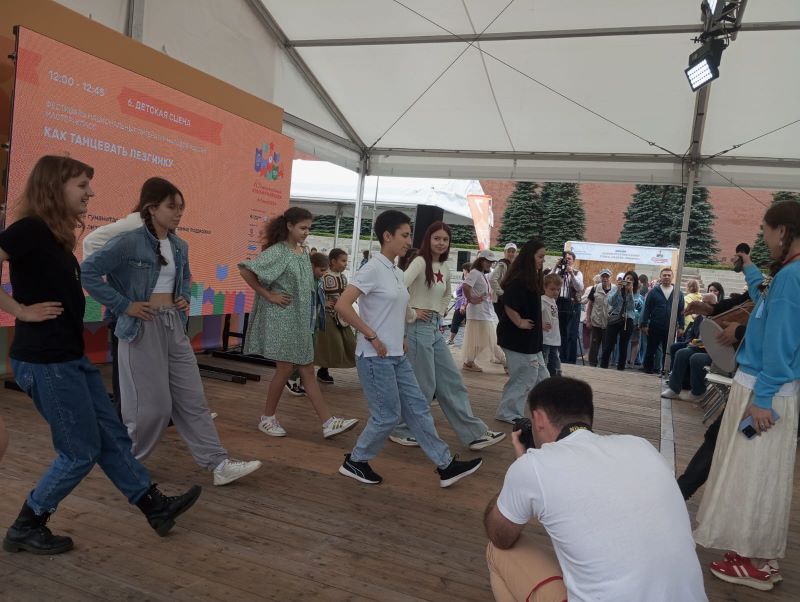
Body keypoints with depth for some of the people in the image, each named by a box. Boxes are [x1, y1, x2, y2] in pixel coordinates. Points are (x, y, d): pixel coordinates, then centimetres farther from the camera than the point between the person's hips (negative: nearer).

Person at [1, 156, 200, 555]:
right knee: (81, 452, 3)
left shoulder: (57, 235, 12)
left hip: (71, 358, 9)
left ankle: (156, 507, 25)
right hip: (45, 362, -9)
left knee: (112, 438, 14)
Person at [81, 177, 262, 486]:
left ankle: (219, 464, 9)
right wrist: (123, 304, -15)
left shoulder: (180, 246, 9)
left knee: (192, 399, 6)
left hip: (174, 326, 7)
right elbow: (87, 272, -15)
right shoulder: (129, 242, -12)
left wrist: (185, 298, 8)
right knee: (152, 405, 1)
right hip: (143, 328, -7)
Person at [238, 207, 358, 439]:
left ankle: (328, 423, 6)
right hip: (280, 319, -7)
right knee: (285, 368, -2)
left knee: (307, 370, 6)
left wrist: (308, 320, 10)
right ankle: (267, 418, 17)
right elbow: (245, 270, -18)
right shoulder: (277, 252, -11)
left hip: (300, 321, 7)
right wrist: (269, 296, -17)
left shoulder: (304, 252, 10)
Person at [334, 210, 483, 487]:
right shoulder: (373, 269, -14)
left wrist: (401, 338, 11)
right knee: (387, 416, 0)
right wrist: (372, 336, -20)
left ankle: (446, 465, 18)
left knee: (418, 408, 10)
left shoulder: (397, 272, 12)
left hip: (398, 357, 8)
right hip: (376, 358, -8)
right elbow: (342, 305, -22)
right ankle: (354, 462, 20)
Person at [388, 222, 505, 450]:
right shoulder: (420, 262, -13)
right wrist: (411, 314, -18)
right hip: (418, 328, -8)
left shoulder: (445, 268, 12)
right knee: (423, 385, -1)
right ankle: (401, 430, 17)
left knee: (451, 382, 9)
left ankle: (474, 433, 15)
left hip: (435, 329, 8)